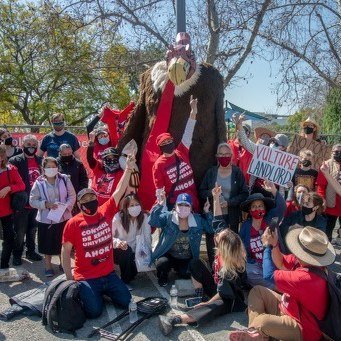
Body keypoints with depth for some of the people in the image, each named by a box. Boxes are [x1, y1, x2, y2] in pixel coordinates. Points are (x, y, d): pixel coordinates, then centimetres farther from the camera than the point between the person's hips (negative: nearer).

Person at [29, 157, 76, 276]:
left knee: (63, 242, 13)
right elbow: (33, 201, -6)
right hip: (46, 218, -1)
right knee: (48, 243, 9)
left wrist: (66, 206, -17)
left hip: (63, 217, 1)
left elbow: (72, 196, -1)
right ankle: (48, 266, 27)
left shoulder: (64, 179, -3)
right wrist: (46, 204, -20)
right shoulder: (39, 183, -6)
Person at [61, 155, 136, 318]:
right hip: (85, 278, -4)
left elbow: (119, 191, -7)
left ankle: (103, 292, 28)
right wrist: (69, 277, -7)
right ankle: (84, 292, 17)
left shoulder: (105, 212, -2)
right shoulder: (73, 223, -10)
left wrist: (128, 168, -15)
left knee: (127, 302, 2)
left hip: (109, 274, 4)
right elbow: (65, 251, -4)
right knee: (94, 311, -15)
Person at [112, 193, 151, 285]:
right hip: (119, 251, -2)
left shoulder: (144, 217, -12)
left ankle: (129, 277, 9)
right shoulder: (118, 217, -19)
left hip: (135, 252, 3)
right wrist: (118, 242, -37)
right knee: (126, 251, -34)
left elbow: (147, 237, -12)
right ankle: (124, 281, -12)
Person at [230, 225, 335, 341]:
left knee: (262, 322, -35)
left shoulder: (306, 278, -35)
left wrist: (268, 246, -13)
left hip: (302, 331, -10)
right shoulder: (305, 261, -9)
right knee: (257, 290, 9)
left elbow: (270, 275, -25)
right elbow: (281, 264, 9)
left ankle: (255, 328, -2)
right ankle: (255, 332, -2)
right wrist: (274, 245, -9)